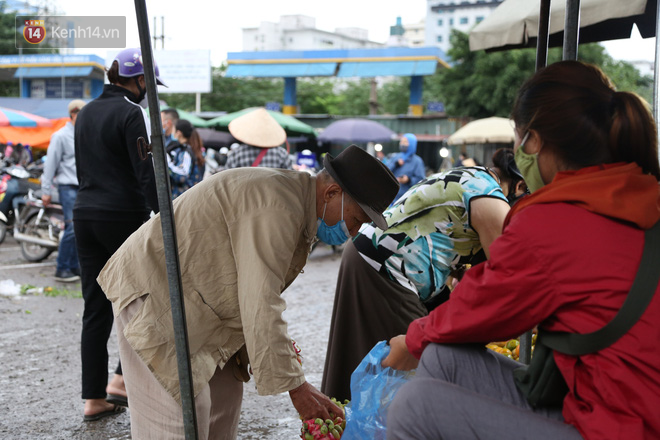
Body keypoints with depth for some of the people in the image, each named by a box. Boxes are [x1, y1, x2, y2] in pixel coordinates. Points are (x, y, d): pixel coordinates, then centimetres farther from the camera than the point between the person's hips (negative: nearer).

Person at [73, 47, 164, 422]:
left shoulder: (86, 113, 16)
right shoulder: (131, 113, -10)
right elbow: (146, 173, -17)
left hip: (85, 217, 8)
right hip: (124, 217, -7)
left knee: (96, 308, 8)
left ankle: (94, 398, 11)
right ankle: (123, 379, 7)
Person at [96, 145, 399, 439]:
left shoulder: (295, 199, 8)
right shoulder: (278, 207, -26)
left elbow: (258, 290, 15)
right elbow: (261, 304, -28)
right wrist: (295, 386, -24)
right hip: (153, 292, -11)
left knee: (224, 397, 12)